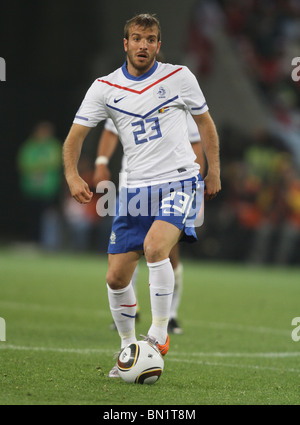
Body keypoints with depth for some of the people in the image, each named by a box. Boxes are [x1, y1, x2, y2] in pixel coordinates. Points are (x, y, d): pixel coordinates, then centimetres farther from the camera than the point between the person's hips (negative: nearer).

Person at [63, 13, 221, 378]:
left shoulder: (179, 76, 1)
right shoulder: (105, 87, 3)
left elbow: (205, 122, 14)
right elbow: (75, 135, 3)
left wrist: (214, 171, 9)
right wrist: (72, 175, -14)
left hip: (180, 183, -3)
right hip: (135, 190, 3)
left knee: (154, 245, -29)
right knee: (116, 277, -1)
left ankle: (159, 334, -17)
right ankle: (129, 348, 19)